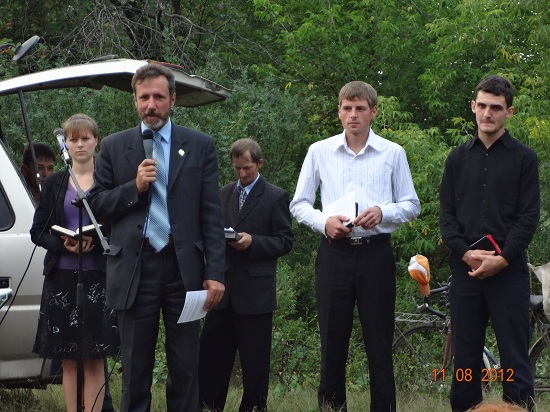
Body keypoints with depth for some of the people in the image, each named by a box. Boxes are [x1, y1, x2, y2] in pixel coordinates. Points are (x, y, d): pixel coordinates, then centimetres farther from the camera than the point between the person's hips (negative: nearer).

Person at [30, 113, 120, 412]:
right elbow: (37, 232, 8)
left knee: (94, 360, -1)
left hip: (98, 278, -2)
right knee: (68, 361, 5)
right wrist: (64, 244, -10)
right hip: (61, 278, 3)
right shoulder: (54, 184, 9)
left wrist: (95, 241, -17)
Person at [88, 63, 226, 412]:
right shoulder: (114, 147, 8)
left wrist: (215, 273, -5)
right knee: (136, 367, 6)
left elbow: (212, 215, 3)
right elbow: (96, 204, 6)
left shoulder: (200, 146, 6)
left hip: (183, 268, 0)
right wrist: (134, 187, -11)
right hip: (134, 270, 0)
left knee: (186, 368, 4)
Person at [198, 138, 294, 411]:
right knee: (211, 351, 3)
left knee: (254, 358, 3)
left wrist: (253, 242, -17)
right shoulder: (224, 194, 14)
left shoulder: (276, 197, -2)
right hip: (224, 287, 5)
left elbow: (285, 242, -3)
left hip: (255, 290, -4)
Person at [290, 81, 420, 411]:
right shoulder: (319, 152, 8)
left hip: (376, 253, -1)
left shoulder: (393, 153, 6)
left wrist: (383, 212, -12)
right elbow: (299, 204, 11)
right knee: (332, 343, 4)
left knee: (379, 343, 0)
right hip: (334, 254, 1)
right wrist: (324, 221, -9)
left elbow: (412, 205, 8)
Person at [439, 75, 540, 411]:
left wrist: (502, 259, -13)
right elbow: (446, 214, 9)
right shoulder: (458, 158, 13)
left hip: (509, 270, -3)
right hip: (465, 268, 3)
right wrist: (466, 253, -7)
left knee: (514, 356, -3)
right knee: (466, 355, 6)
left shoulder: (523, 158, 4)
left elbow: (529, 216, -2)